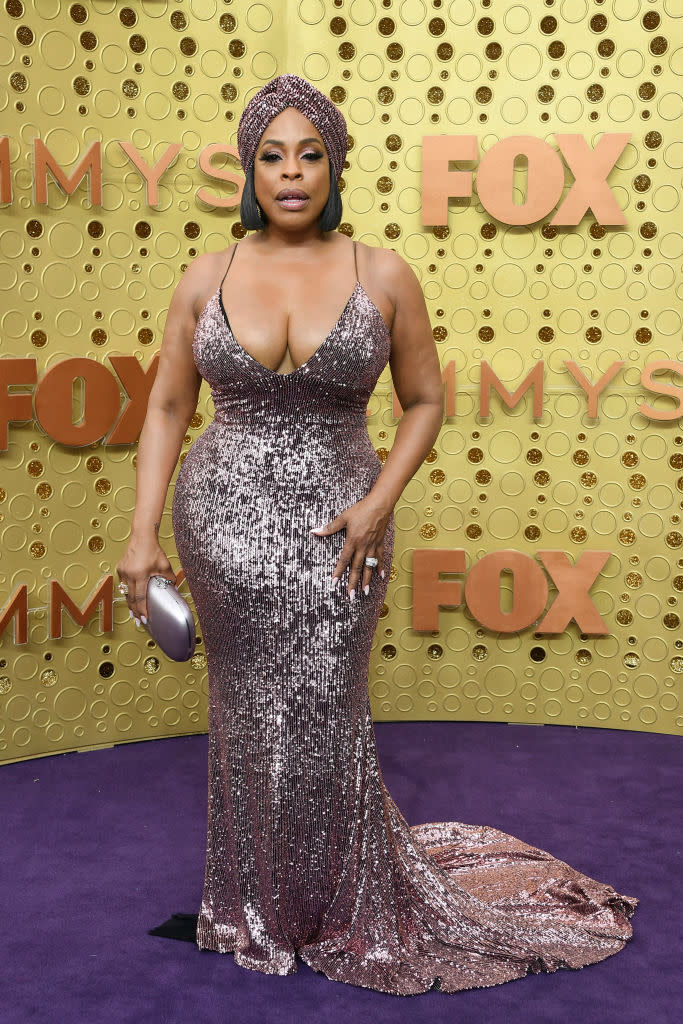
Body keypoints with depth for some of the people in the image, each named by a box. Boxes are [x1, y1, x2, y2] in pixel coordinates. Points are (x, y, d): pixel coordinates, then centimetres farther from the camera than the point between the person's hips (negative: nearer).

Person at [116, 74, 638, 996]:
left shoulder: (383, 276, -4)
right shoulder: (207, 278, -1)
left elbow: (425, 402, 3)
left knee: (324, 721, 4)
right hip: (224, 520, 2)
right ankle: (260, 900, 35)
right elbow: (167, 408, 4)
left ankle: (348, 904, 30)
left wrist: (377, 504, -10)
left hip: (333, 530, -1)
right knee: (250, 715, 13)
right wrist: (143, 532, -2)